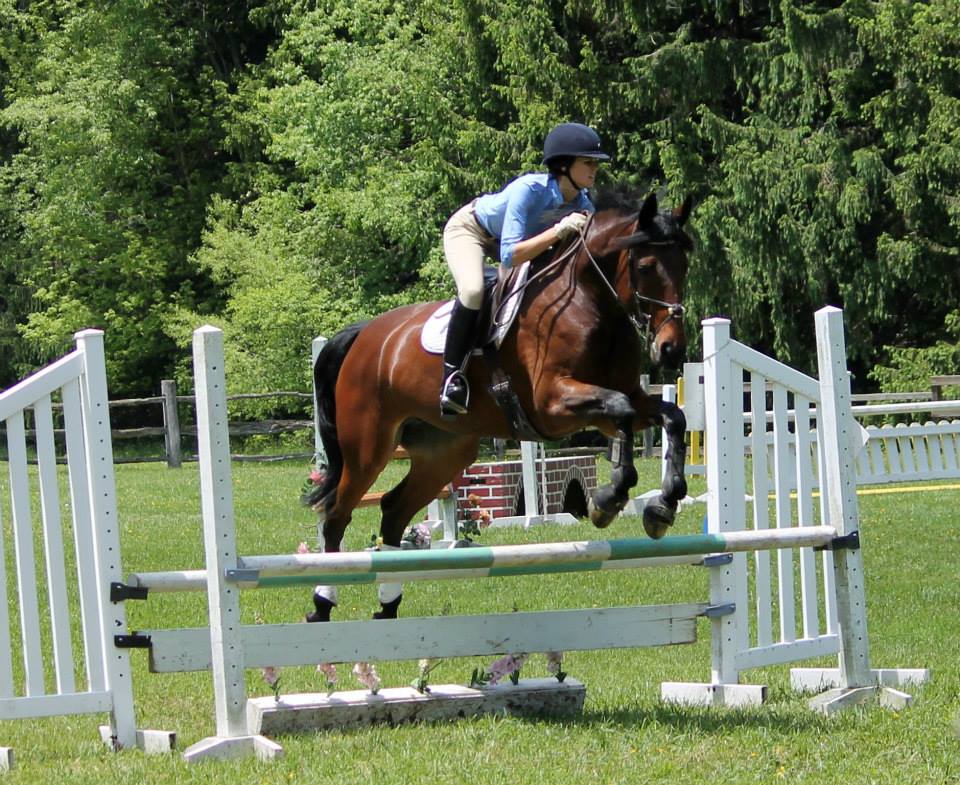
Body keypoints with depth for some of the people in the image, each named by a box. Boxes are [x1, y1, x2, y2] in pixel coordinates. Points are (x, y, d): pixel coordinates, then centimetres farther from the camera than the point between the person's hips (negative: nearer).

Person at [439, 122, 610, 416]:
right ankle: (451, 378, -22)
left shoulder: (582, 203, -19)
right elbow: (509, 255, -44)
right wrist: (559, 230, -49)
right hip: (468, 229, -8)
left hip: (509, 237, 8)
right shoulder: (529, 190, -39)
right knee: (473, 290, -33)